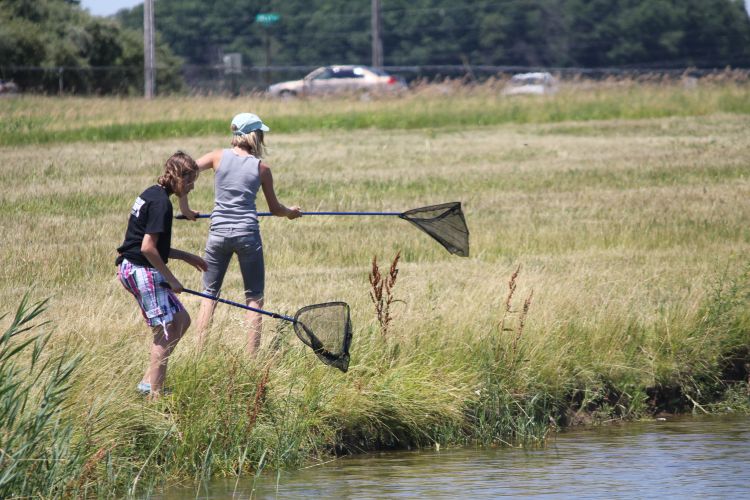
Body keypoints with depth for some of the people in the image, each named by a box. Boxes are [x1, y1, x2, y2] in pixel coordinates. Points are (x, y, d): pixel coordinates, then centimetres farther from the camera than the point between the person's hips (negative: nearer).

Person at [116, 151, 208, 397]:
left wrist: (187, 257, 21)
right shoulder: (160, 202, -17)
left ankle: (149, 382, 13)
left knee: (181, 321, 14)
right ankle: (153, 392, -2)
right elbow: (148, 248, -22)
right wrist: (170, 279, -14)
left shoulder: (151, 195, 14)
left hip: (131, 269, 10)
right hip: (142, 272, -10)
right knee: (165, 333, -5)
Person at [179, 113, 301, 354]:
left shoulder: (218, 157, 2)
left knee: (209, 295, 9)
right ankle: (252, 358, 2)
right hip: (247, 233, -1)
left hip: (218, 233, 1)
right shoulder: (261, 168, 1)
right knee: (254, 298, 7)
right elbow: (275, 209, 10)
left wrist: (185, 208, 0)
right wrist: (291, 212, 32)